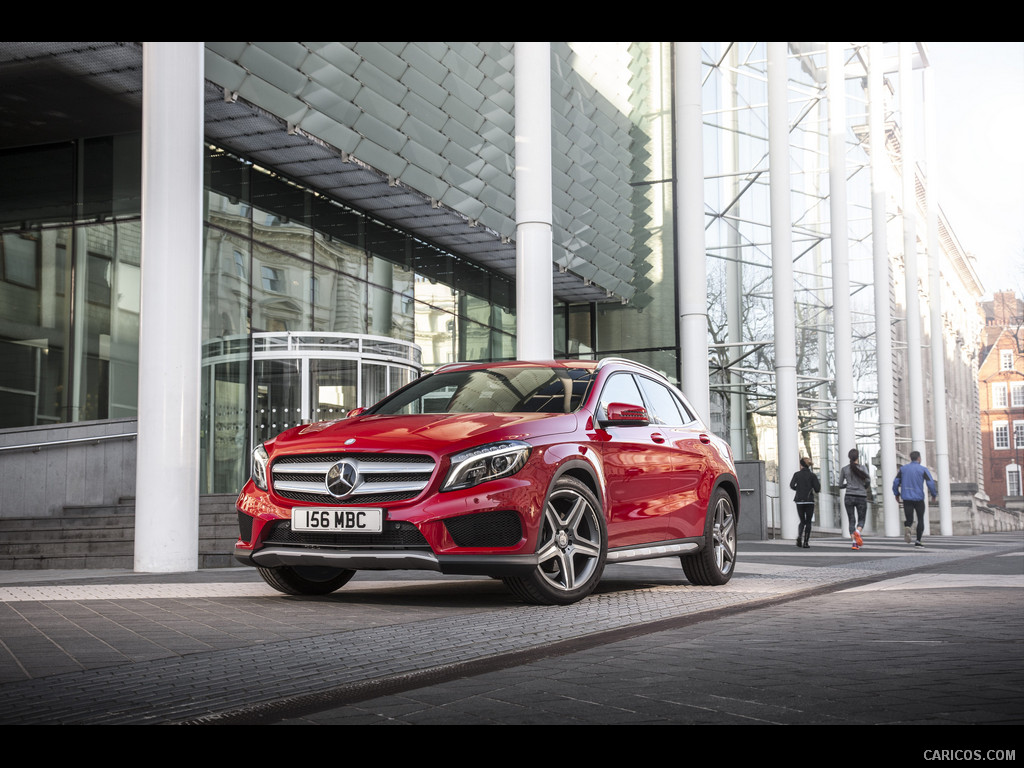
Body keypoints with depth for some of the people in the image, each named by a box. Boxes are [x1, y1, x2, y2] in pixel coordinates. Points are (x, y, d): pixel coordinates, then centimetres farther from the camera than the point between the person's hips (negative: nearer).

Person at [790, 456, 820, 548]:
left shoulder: (797, 474, 0)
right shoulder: (812, 475, -3)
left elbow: (792, 485, -10)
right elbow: (817, 489, -6)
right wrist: (819, 483, 15)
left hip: (799, 501, 1)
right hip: (809, 501, -1)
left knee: (802, 521, 14)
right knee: (808, 522, 7)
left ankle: (799, 537, -12)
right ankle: (805, 542, 1)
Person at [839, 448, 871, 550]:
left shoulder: (844, 469, 5)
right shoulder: (862, 468, -1)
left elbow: (840, 486, 8)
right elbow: (868, 480, -14)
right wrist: (865, 487, 8)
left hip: (849, 497, 1)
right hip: (861, 497, -1)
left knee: (851, 521, 7)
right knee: (861, 520, 10)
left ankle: (854, 542, -10)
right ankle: (857, 532, -23)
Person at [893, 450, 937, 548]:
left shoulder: (903, 468, 8)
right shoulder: (923, 469, -2)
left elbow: (896, 482, 6)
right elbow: (931, 483, -9)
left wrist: (897, 494, 19)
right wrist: (934, 495, 6)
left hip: (906, 498, 2)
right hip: (919, 498, -2)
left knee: (909, 520, 7)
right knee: (920, 519, 12)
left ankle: (907, 528, -28)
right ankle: (918, 541, 4)